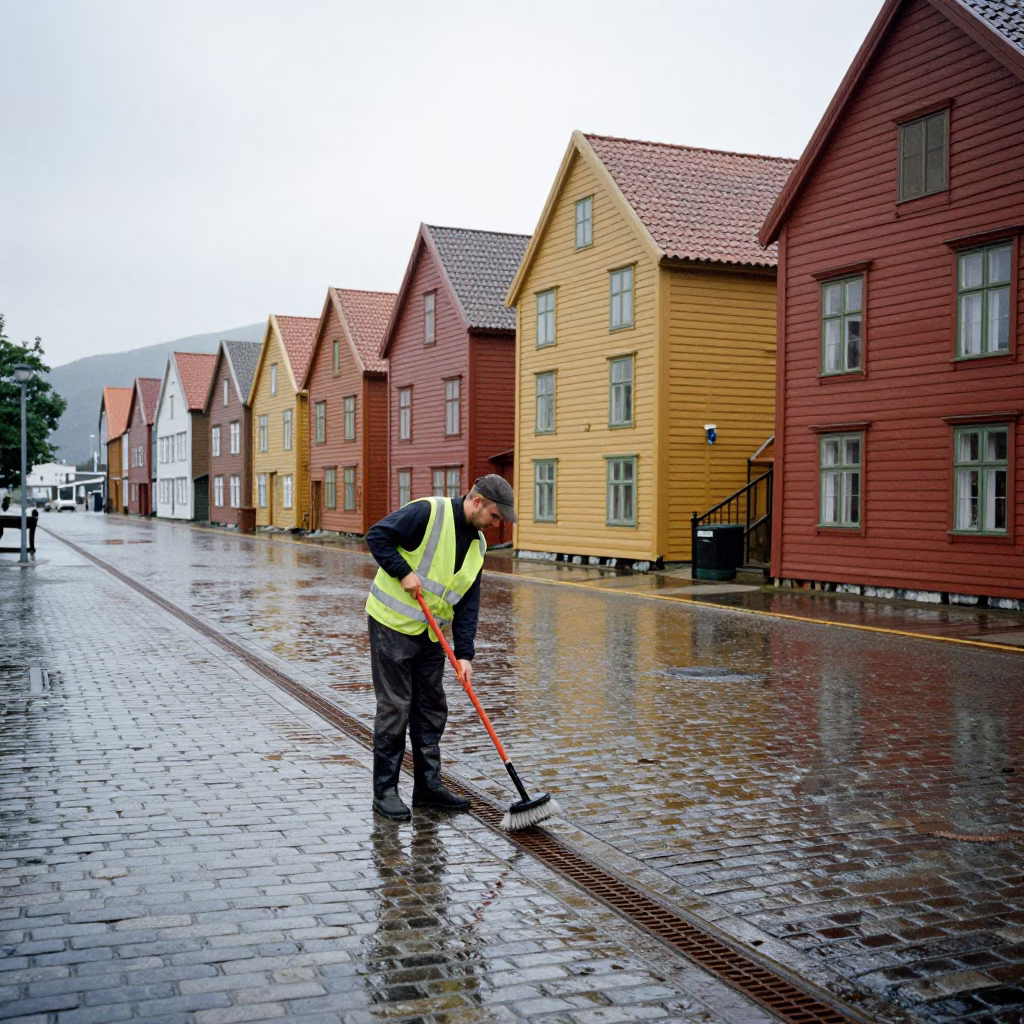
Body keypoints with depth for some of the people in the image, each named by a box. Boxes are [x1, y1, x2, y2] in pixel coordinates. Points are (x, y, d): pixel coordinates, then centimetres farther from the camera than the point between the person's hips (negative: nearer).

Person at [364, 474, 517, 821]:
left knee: (432, 708, 11)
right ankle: (384, 790, 6)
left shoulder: (477, 544, 7)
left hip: (430, 633, 8)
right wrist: (403, 572, -23)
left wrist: (464, 654, -3)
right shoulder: (429, 512, -16)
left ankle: (428, 785, 22)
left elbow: (468, 602, 5)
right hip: (393, 623, -8)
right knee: (394, 708, -4)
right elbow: (377, 536, -16)